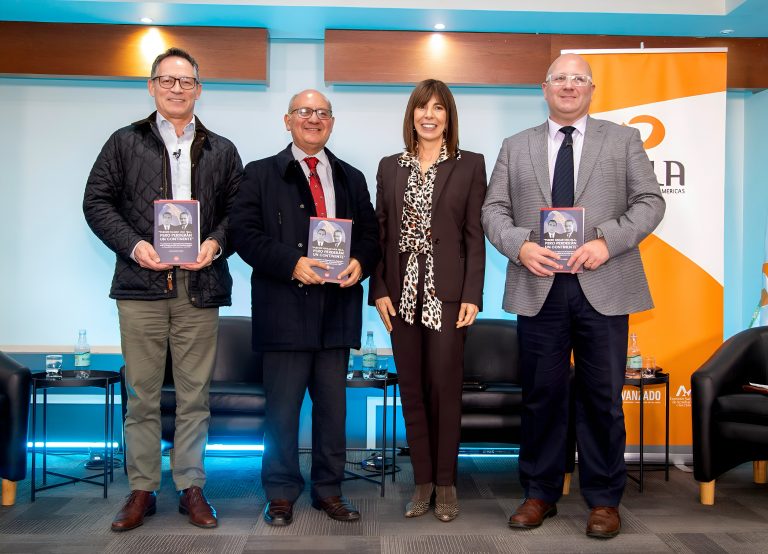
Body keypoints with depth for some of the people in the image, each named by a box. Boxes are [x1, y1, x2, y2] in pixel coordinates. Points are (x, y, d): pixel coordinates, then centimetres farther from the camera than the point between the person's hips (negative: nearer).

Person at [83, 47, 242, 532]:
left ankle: (192, 487, 16)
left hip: (200, 288, 1)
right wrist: (133, 245, -9)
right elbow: (97, 201, 5)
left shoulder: (221, 151, 13)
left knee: (195, 395, 6)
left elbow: (239, 211, 9)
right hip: (141, 282, 0)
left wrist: (216, 243, -10)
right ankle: (142, 490, 16)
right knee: (142, 394, 5)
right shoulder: (125, 142, 10)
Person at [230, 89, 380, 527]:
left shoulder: (352, 178, 17)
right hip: (286, 308, -3)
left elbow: (370, 233, 14)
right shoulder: (261, 174, 5)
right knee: (283, 406, 3)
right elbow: (246, 234, -4)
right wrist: (291, 263, -18)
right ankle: (282, 494, 18)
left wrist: (360, 263, -8)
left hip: (337, 308, 4)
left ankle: (329, 490, 23)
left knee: (333, 405, 10)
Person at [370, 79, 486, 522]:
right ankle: (422, 481, 19)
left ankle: (445, 483, 16)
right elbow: (380, 232, 8)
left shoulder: (470, 165, 3)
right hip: (403, 293, 3)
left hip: (447, 292, -3)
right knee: (412, 390, 7)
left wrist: (472, 296, -8)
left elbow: (475, 235, -1)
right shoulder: (390, 167, 11)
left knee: (445, 389, 0)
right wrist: (379, 290, -1)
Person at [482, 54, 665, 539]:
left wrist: (607, 241, -14)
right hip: (538, 287, 1)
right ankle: (540, 493, 22)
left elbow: (650, 202, 2)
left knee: (603, 397, 4)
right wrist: (519, 245, -11)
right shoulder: (516, 147, 13)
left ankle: (604, 499, 19)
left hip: (603, 287, -1)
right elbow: (494, 209, 8)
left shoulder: (624, 140, 9)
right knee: (542, 395, 8)